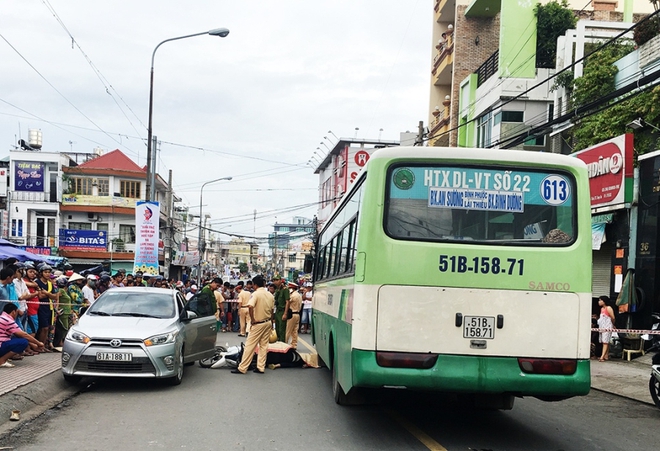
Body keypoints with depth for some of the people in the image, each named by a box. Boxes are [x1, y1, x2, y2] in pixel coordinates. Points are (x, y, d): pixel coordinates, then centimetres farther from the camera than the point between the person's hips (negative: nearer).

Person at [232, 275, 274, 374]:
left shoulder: (256, 294, -14)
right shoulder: (270, 295, 7)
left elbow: (250, 306, -29)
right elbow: (271, 311, 12)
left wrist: (253, 319, -18)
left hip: (258, 324, -6)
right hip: (268, 323, 7)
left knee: (250, 345, -2)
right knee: (264, 345, 11)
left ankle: (242, 368, 1)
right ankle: (261, 367, 12)